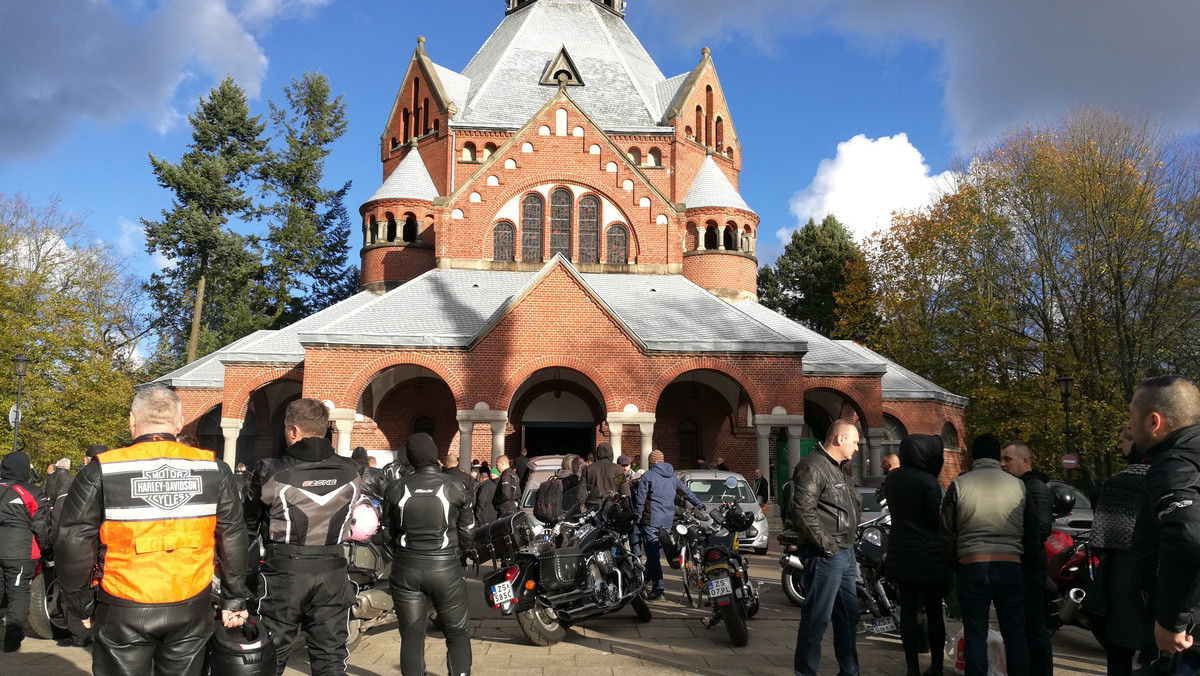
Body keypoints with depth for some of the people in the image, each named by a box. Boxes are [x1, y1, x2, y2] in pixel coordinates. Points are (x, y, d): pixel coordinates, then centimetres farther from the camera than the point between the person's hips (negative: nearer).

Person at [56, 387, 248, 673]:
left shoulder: (101, 473, -8)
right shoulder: (213, 470, -1)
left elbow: (74, 545, -6)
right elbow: (233, 540, 3)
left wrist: (83, 605, 7)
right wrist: (234, 599, 12)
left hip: (124, 612, -2)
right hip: (191, 610, 2)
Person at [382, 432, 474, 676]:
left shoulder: (395, 488, -3)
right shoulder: (455, 487, -6)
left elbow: (387, 532, 5)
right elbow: (466, 533, 1)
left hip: (405, 568, 1)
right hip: (446, 568, -1)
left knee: (411, 635, 11)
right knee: (457, 633, 11)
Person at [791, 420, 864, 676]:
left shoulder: (835, 467, 18)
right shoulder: (813, 467, -14)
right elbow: (802, 511, -25)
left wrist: (849, 543, 17)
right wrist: (827, 544, -19)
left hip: (846, 554, 10)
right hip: (827, 556, -10)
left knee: (848, 616, 17)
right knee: (817, 618, -4)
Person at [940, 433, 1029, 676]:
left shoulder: (959, 485, -1)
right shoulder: (1018, 485, 3)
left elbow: (946, 533, 2)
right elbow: (1029, 531, 10)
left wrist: (954, 565, 14)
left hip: (972, 565, -1)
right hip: (1010, 565, 1)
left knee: (975, 634, 5)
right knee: (1015, 633, 11)